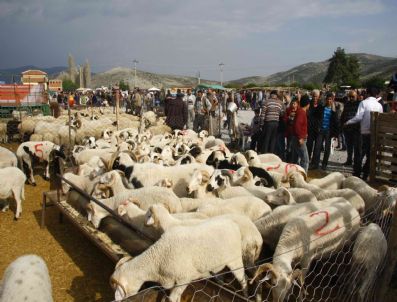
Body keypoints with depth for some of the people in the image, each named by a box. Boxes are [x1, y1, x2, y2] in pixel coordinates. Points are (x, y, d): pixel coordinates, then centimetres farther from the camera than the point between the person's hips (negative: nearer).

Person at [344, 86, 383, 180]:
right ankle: (365, 175, 13)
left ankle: (356, 174, 3)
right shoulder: (379, 105, 5)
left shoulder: (364, 103, -6)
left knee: (361, 154, 3)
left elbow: (358, 117, -13)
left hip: (365, 132, -3)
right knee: (370, 155, 9)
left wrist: (348, 122, -2)